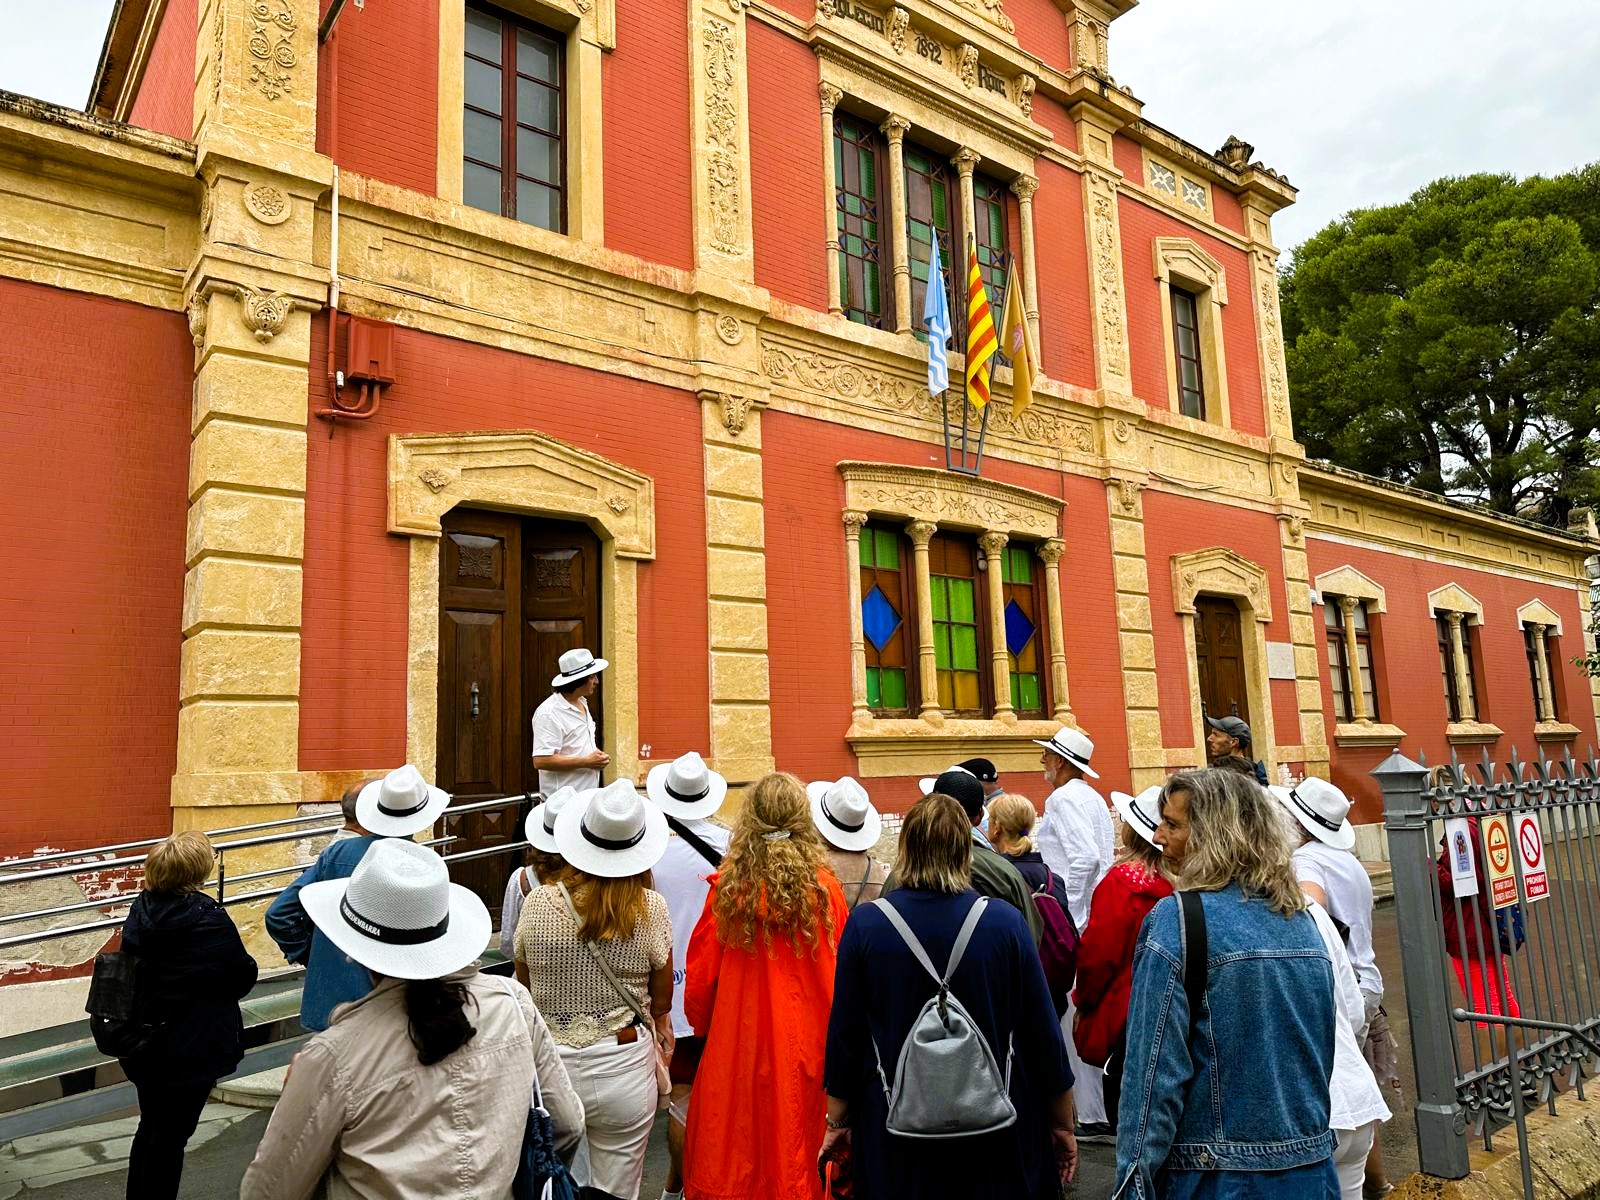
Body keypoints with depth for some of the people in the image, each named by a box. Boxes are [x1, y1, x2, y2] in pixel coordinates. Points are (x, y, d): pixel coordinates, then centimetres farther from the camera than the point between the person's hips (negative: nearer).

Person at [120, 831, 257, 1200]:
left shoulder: (141, 910, -4)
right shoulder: (209, 919, -23)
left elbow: (134, 963, 9)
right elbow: (243, 976, -15)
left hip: (143, 1042, 7)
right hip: (188, 1051, -7)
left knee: (151, 1125, 23)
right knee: (171, 1136, 8)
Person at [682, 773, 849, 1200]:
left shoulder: (727, 887, -10)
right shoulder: (824, 888, -11)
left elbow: (699, 977, -2)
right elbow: (842, 974, -4)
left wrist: (704, 1028, 17)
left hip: (737, 1040, 0)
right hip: (805, 1046, 0)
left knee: (733, 1155, 16)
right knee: (796, 1152, 14)